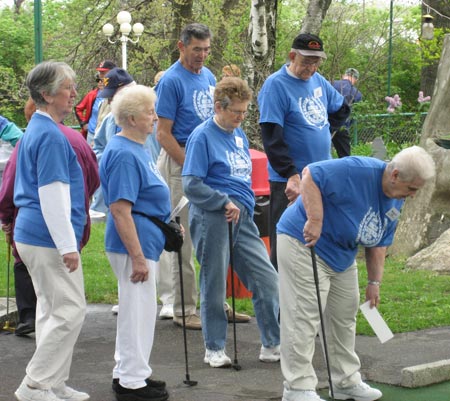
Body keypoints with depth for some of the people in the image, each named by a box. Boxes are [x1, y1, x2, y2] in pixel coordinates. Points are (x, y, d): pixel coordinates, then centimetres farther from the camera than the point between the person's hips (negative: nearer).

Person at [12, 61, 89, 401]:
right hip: (49, 238, -10)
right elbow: (53, 197, -21)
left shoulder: (35, 130, 15)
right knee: (70, 311, -6)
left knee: (52, 310, 15)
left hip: (32, 234, 10)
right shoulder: (50, 135, -17)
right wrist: (67, 246, -20)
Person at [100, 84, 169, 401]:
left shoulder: (136, 148, 12)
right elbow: (120, 210, -24)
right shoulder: (123, 154, -20)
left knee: (136, 309, 18)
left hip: (145, 241, 11)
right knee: (138, 311, -2)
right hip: (135, 242, -11)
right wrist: (137, 256, -25)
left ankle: (127, 374, 28)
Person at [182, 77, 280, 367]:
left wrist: (245, 204, 15)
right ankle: (214, 349, 15)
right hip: (213, 220, -7)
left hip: (242, 217, 7)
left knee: (268, 280, 2)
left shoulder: (239, 134, 15)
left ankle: (272, 344, 12)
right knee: (214, 287, 3)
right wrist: (225, 202, -17)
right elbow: (192, 185, -14)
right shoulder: (203, 136, -9)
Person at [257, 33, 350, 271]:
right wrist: (291, 176, -26)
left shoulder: (318, 80, 9)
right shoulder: (276, 85, -13)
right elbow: (271, 137, -20)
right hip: (289, 181, -7)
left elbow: (341, 108, 28)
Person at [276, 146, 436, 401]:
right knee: (305, 318, -10)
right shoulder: (359, 171, -28)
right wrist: (315, 220, -35)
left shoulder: (396, 202, 1)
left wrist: (375, 281, 8)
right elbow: (311, 174, -30)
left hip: (343, 255, 9)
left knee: (345, 318, 15)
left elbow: (379, 243, 11)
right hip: (303, 243, -9)